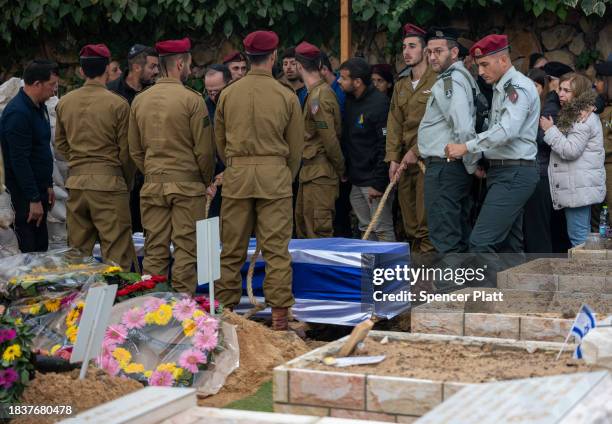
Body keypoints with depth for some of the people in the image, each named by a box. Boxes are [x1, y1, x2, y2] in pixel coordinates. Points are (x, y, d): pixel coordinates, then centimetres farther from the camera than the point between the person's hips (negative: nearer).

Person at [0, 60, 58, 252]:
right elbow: (19, 160, -22)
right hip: (24, 192, -9)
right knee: (31, 249, -6)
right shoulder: (17, 113, -19)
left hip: (39, 187, 9)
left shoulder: (39, 107, 11)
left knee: (41, 244, 12)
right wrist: (34, 199, -22)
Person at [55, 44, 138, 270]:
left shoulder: (64, 103, 5)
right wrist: (126, 183, 10)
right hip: (109, 181, -5)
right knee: (117, 254, -2)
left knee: (77, 252, 13)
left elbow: (60, 144, 14)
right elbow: (125, 151, -4)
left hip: (75, 181, 5)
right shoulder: (118, 104, -9)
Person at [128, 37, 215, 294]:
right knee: (185, 249, 1)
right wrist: (206, 180, 7)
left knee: (154, 251, 9)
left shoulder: (140, 100, 7)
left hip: (152, 186, 5)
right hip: (187, 185, -4)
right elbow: (204, 150, -8)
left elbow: (135, 150, 11)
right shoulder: (192, 99, -9)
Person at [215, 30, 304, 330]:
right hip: (275, 174, -2)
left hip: (236, 174, 2)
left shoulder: (228, 94, 2)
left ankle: (225, 309, 14)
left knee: (232, 249, 9)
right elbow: (296, 145, 4)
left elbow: (219, 140, 11)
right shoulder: (286, 96, -2)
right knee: (276, 249, 1)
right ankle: (279, 313, 1)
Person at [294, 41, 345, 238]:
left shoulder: (318, 97, -18)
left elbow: (330, 140, -18)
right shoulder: (323, 91, 12)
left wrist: (341, 170, -9)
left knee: (318, 231, -7)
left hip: (319, 174, -10)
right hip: (311, 172, 10)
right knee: (302, 222, 17)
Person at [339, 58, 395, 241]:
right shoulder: (350, 101, 10)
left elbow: (386, 146, -18)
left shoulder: (379, 102, -15)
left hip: (374, 181, -8)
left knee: (383, 231, -4)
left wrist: (379, 184, -20)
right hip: (356, 181, 8)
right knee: (366, 230, 14)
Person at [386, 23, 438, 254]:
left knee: (426, 225, -9)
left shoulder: (437, 81, -6)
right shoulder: (401, 84, 16)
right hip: (405, 160, 7)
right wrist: (393, 158, 3)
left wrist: (417, 151, -13)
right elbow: (394, 123, 13)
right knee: (409, 224, 9)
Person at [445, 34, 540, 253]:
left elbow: (508, 130, -25)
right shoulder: (502, 88, 19)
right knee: (509, 245, 12)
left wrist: (466, 147, -24)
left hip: (514, 174, -10)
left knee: (481, 241, -16)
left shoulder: (518, 86, -12)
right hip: (503, 171, 10)